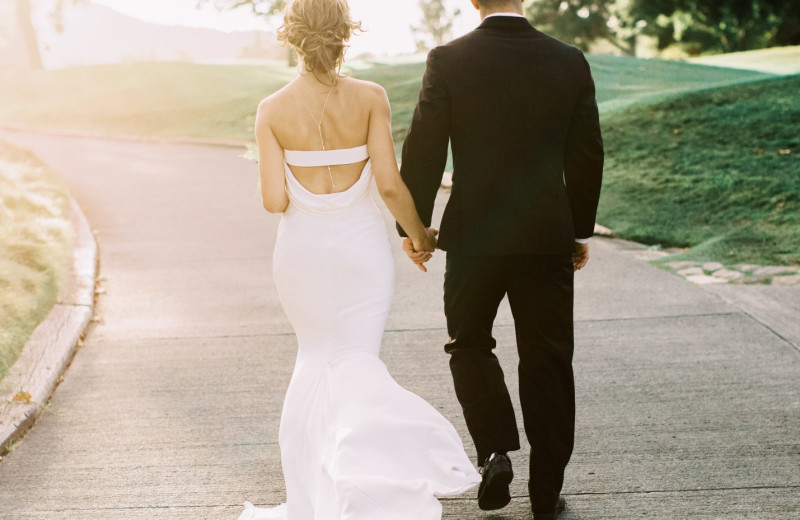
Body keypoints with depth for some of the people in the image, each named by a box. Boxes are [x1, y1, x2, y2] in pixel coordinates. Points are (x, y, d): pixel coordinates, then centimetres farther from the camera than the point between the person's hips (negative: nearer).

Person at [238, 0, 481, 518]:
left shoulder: (273, 110, -8)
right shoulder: (370, 98, -10)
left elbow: (275, 200, -10)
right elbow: (390, 184, -13)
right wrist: (420, 233, 3)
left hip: (303, 247, 2)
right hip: (361, 243, -2)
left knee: (318, 355, 21)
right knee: (356, 359, 9)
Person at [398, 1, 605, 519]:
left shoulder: (448, 60, -7)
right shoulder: (570, 61, -1)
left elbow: (423, 150, -6)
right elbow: (587, 154, 3)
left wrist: (413, 225, 6)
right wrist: (580, 229, 14)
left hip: (473, 235, -1)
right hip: (548, 237, 2)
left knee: (470, 344, 19)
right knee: (547, 360, 11)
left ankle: (495, 451, 3)